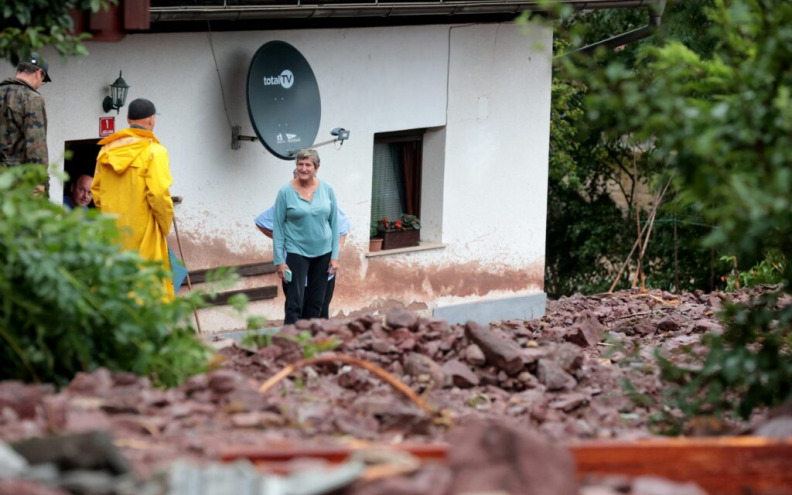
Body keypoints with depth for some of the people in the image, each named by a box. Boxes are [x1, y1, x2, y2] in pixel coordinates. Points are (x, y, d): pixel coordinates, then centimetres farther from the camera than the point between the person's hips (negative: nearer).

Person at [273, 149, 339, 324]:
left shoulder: (327, 190, 2)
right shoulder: (286, 192, -7)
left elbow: (334, 223, 7)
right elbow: (277, 227, -4)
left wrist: (335, 256, 2)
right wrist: (279, 260, -9)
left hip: (323, 253, 3)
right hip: (296, 252, -3)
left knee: (316, 304, 10)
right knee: (295, 304, -10)